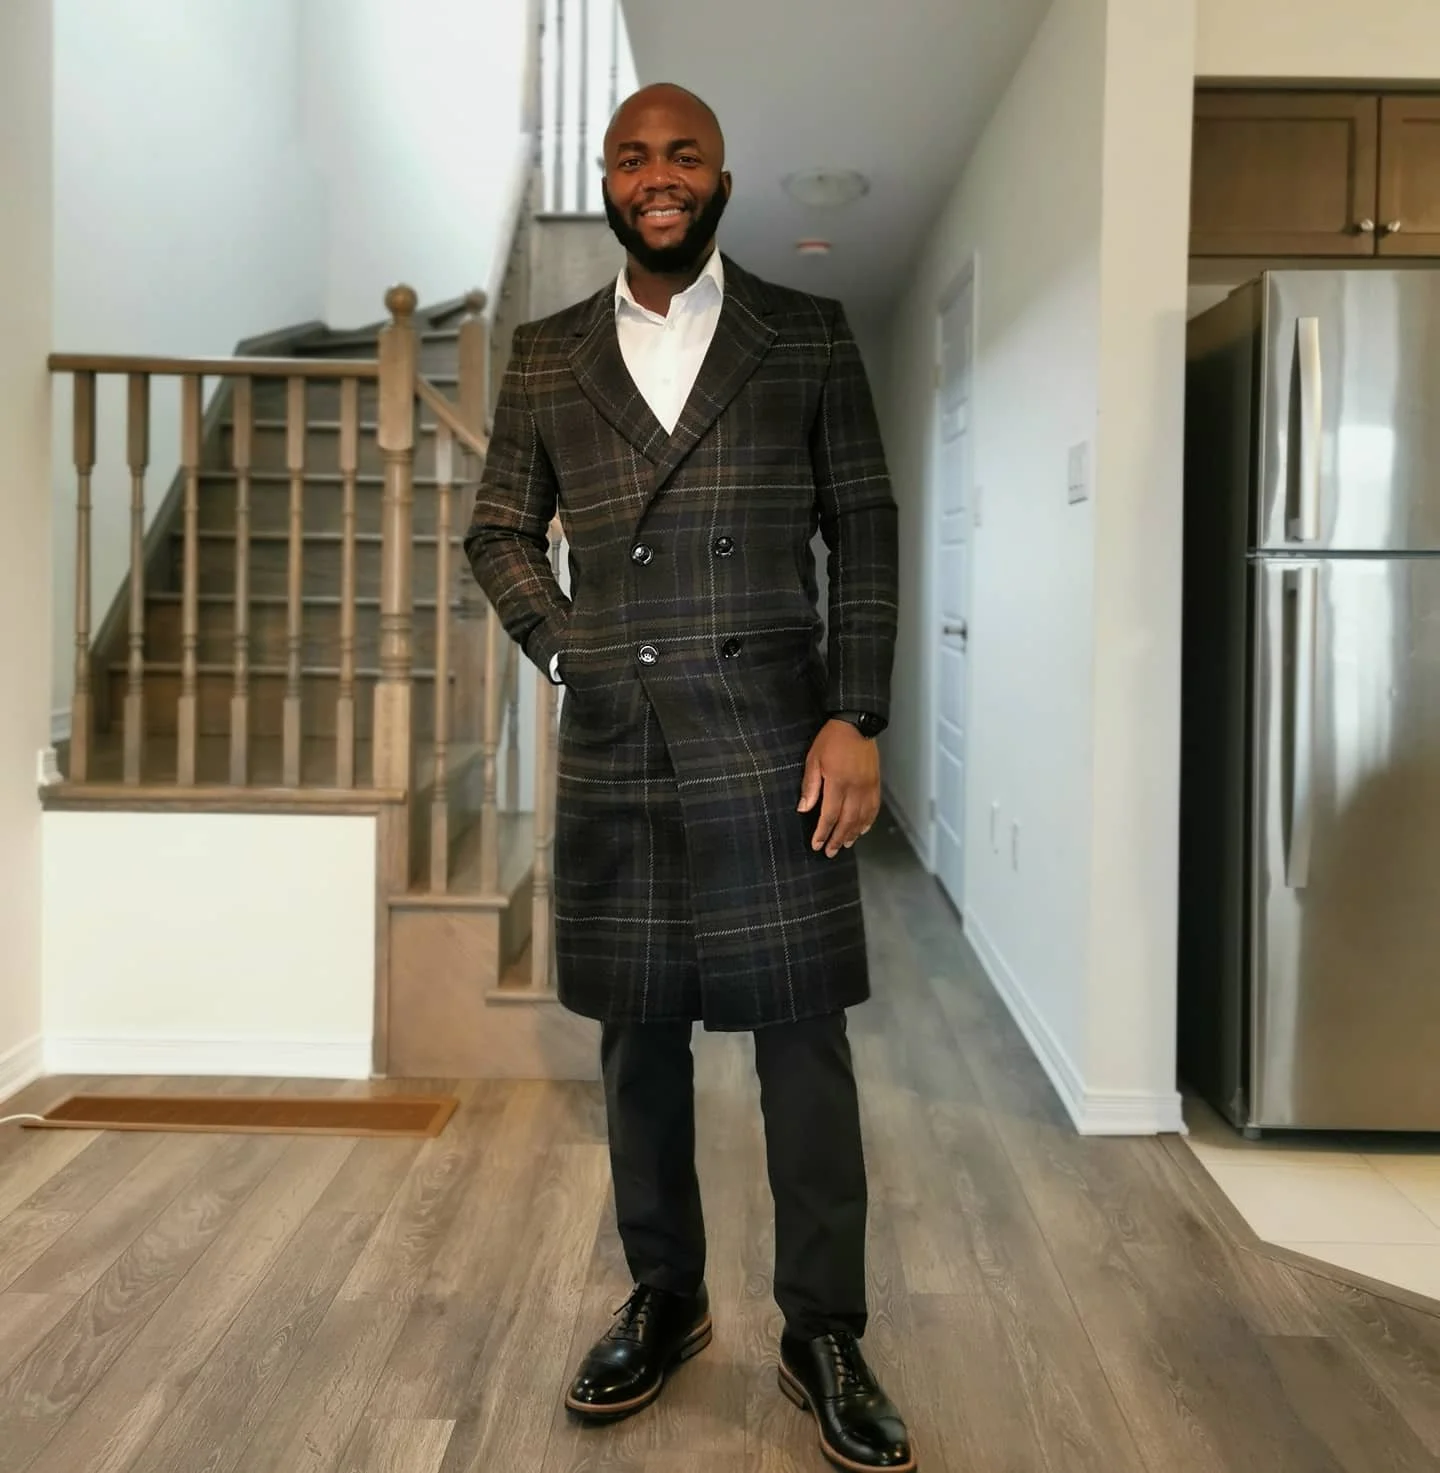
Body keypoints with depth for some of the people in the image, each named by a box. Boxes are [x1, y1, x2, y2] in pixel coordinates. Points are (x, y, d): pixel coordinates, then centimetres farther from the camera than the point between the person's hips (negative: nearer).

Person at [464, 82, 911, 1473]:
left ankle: (823, 1336, 15)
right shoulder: (546, 358, 12)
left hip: (771, 746, -2)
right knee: (639, 1037, 11)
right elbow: (498, 533, 19)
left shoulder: (808, 337, 6)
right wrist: (567, 645, 3)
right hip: (613, 754, 3)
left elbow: (865, 534, 3)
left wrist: (856, 718, -6)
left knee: (803, 1037, 0)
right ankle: (664, 1300, 29)